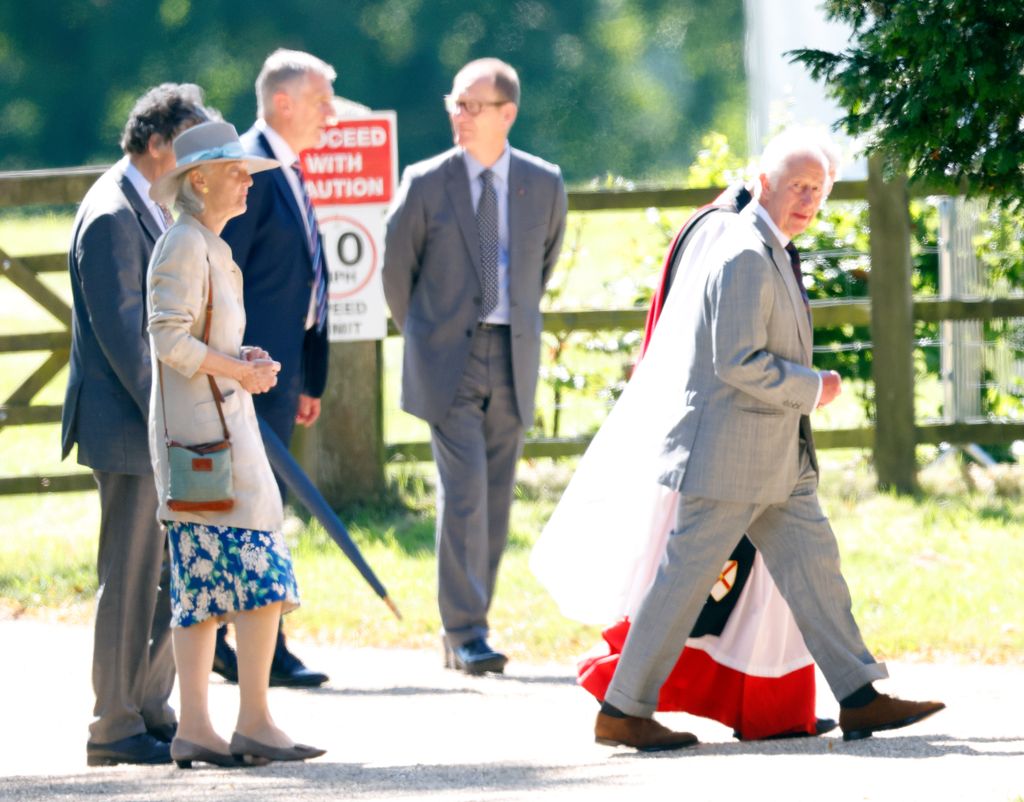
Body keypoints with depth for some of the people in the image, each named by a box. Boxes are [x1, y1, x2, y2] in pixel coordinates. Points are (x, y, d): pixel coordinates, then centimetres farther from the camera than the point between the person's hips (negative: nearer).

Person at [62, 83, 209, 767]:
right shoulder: (111, 216, -16)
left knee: (168, 575, 13)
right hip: (127, 429, -10)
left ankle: (151, 711, 20)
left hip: (157, 429, 10)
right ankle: (115, 729, 0)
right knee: (130, 579, -5)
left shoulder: (143, 209, 16)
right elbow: (121, 331, -21)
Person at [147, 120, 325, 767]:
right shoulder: (184, 247, -11)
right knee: (260, 570, -11)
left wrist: (246, 359, 9)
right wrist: (239, 370, -11)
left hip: (220, 424, 10)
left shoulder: (210, 248, 19)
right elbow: (168, 338, -20)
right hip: (206, 428, -10)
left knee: (205, 583, 6)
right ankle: (254, 721, -11)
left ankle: (195, 729, 5)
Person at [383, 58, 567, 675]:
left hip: (513, 362, 3)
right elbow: (396, 270, 9)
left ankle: (464, 632, 13)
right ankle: (466, 632, -12)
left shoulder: (544, 185, 3)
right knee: (464, 492, -14)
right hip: (448, 362, -3)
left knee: (496, 501, 5)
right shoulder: (425, 185, -4)